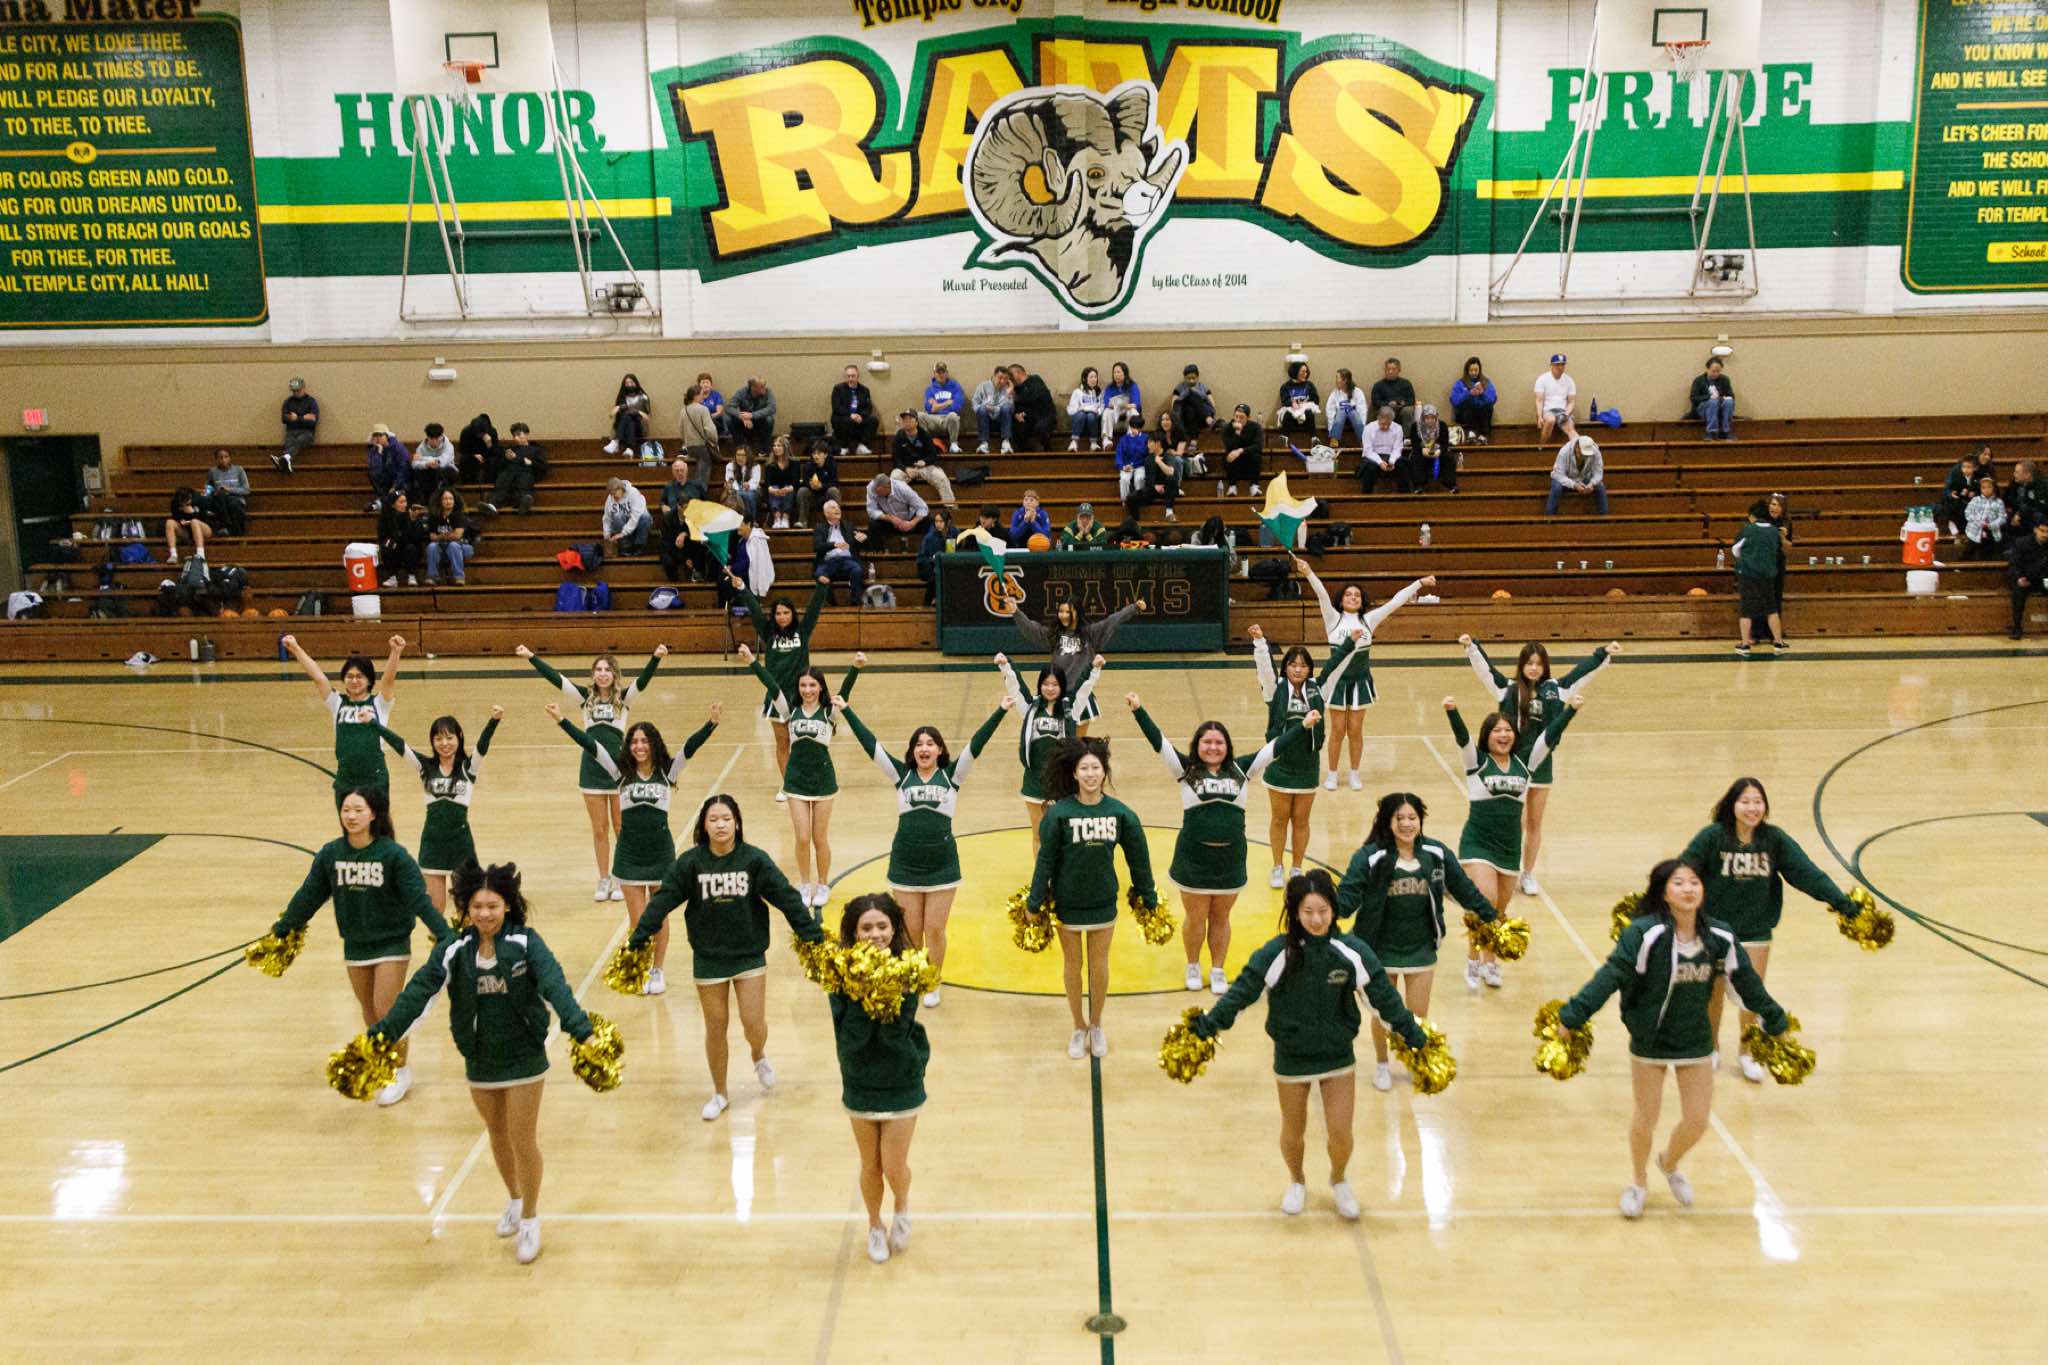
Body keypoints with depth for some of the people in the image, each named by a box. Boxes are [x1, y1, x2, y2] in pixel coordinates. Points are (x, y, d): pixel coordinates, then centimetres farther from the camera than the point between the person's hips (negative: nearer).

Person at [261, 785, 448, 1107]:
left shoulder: (393, 854, -18)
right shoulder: (330, 853, -6)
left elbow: (419, 898, -19)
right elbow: (308, 895, 5)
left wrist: (444, 935, -25)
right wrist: (282, 929, 11)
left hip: (392, 944, -4)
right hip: (355, 945, 4)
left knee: (386, 1012, -7)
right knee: (369, 1011, 15)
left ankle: (401, 1072, 12)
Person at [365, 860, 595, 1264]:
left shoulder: (526, 943, -15)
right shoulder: (454, 949, -7)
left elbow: (554, 985, -27)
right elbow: (418, 991, -14)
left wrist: (581, 1029, -42)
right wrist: (382, 1034, -26)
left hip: (524, 1059, -3)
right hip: (479, 1061, 3)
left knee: (524, 1142, 3)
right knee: (498, 1138, 20)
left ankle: (530, 1219, 22)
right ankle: (515, 1199, 44)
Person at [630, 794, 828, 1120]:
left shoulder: (755, 860, -9)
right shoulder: (689, 863, -7)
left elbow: (787, 897, -9)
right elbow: (662, 902, -8)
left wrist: (813, 937, -13)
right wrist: (637, 942, -15)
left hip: (749, 956, -1)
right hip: (708, 959, 1)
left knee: (754, 1025, -2)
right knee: (715, 1029, 8)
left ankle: (759, 1057, 35)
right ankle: (719, 1095, 27)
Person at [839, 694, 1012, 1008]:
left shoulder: (952, 775, -1)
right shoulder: (901, 774, 1)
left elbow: (976, 744, -9)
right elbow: (871, 744, -2)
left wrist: (1000, 711, -18)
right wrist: (846, 711, -6)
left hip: (942, 866, -1)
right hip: (905, 865, 1)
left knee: (934, 929, 5)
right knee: (910, 930, 10)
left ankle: (932, 986, 23)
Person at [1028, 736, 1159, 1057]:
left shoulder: (1120, 812, -10)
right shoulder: (1059, 813, -15)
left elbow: (1138, 857, -1)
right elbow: (1045, 859, -10)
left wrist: (1148, 898, 3)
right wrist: (1035, 904, -9)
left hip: (1104, 903, 1)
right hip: (1067, 904, -1)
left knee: (1099, 967, 13)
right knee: (1072, 966, 13)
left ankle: (1096, 1026, 34)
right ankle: (1079, 1028, 31)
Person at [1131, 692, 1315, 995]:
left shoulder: (1240, 769, 3)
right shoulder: (1185, 769, -2)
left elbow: (1275, 747, 0)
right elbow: (1158, 742, -11)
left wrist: (1303, 726, -7)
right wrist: (1139, 711, -21)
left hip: (1230, 859, 2)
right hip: (1193, 858, -1)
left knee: (1220, 918, 14)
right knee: (1195, 918, 11)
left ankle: (1217, 971, 29)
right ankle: (1193, 966, 34)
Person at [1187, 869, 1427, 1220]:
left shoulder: (1353, 952, -12)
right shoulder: (1277, 953, -17)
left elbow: (1384, 996, -4)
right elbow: (1242, 991, -15)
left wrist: (1414, 1036, -4)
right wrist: (1207, 1026, -22)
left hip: (1339, 1056, 1)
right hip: (1292, 1057, -1)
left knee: (1341, 1133, 3)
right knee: (1293, 1132, 14)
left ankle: (1339, 1181, 37)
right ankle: (1297, 1181, 46)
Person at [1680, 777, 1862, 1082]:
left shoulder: (1775, 839, -9)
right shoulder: (1712, 836, -17)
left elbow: (1806, 871, -13)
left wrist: (1840, 900, -22)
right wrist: (1652, 899, -32)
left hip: (1756, 931, 2)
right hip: (1715, 928, -2)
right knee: (1713, 993, 14)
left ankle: (1749, 1053, 34)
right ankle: (1711, 1047, 38)